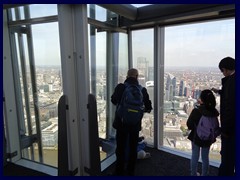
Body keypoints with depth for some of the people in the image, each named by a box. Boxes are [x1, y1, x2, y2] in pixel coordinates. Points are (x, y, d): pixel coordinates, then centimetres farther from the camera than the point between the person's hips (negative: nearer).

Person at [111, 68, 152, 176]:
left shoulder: (120, 87, -11)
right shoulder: (142, 90, -7)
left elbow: (113, 101, 6)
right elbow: (148, 107, 1)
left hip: (121, 123, -1)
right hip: (135, 124, 1)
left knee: (120, 148, 13)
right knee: (133, 149, 16)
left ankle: (119, 172, 26)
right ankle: (130, 172, 30)